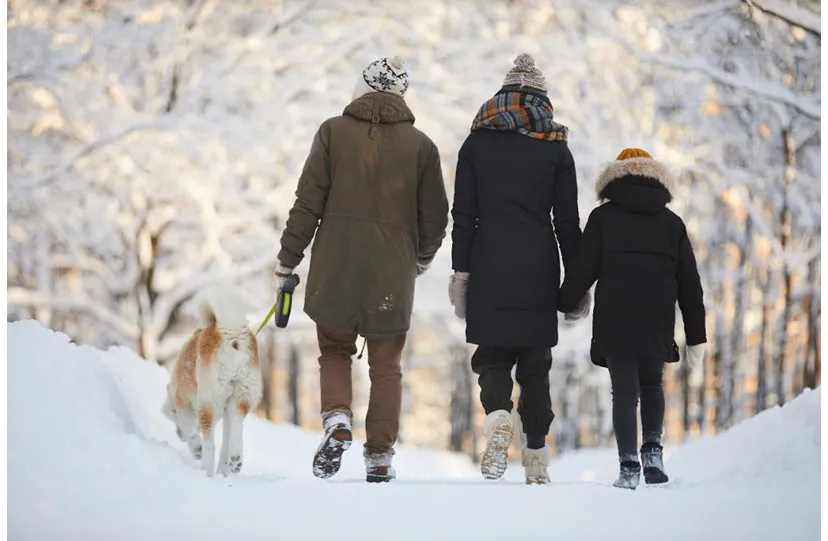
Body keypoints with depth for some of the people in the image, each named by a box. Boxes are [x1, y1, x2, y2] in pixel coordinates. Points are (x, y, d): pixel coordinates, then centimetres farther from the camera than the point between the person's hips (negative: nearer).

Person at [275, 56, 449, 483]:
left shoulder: (334, 132, -1)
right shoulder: (420, 145, 2)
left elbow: (308, 204, -3)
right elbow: (435, 217, 7)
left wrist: (287, 262, 4)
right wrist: (422, 257, 27)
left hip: (335, 269, 0)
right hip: (393, 274, 0)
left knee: (334, 351, 17)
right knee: (385, 365, 10)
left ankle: (336, 420, -8)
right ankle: (380, 457, 7)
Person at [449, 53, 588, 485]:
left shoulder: (477, 143, 5)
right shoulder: (556, 148, 4)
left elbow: (463, 215, 2)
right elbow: (568, 221, 3)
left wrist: (460, 272, 4)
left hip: (489, 263, 0)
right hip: (538, 266, 0)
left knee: (493, 353, 5)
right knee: (535, 360, 8)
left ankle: (498, 416, -25)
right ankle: (537, 457, 6)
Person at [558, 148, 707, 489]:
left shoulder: (603, 217, 7)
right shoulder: (672, 223, 14)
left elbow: (582, 270, 0)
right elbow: (690, 284, 13)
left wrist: (560, 307, 12)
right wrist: (696, 336, 15)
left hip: (613, 323, -2)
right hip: (658, 322, 2)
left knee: (624, 392, 2)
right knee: (652, 383, 23)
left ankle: (629, 466, -8)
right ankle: (652, 449, 7)